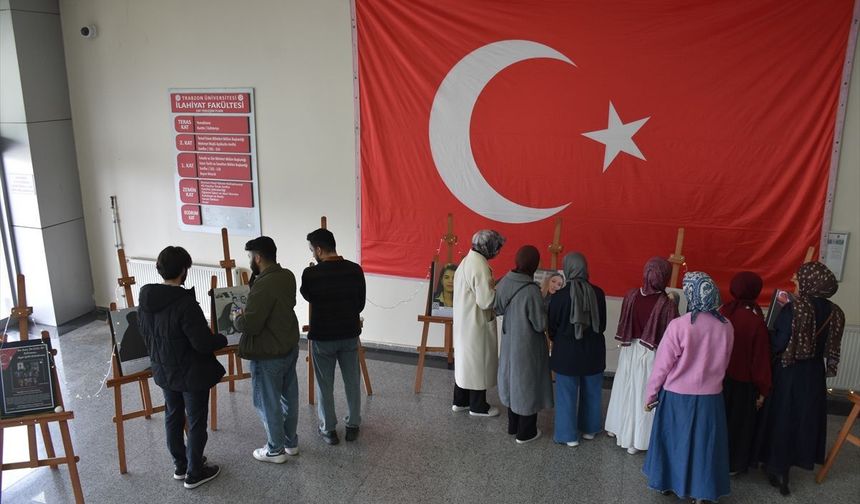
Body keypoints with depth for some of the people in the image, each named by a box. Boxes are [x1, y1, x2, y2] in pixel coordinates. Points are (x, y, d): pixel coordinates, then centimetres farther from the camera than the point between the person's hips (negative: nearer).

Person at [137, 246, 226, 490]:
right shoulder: (185, 303, -29)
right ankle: (194, 473, 22)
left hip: (163, 371, 7)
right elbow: (203, 343, -27)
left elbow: (145, 333, 9)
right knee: (196, 422, 9)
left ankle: (180, 465, 37)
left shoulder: (146, 299, -5)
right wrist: (223, 339, -8)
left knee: (173, 417, 21)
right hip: (191, 374, -7)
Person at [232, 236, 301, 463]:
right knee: (289, 397, 19)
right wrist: (247, 311, 10)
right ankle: (291, 442, 34)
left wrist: (237, 317, -6)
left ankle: (276, 450, 22)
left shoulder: (263, 285, -27)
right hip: (290, 347, 9)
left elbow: (249, 325, -27)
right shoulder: (287, 276, 1)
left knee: (267, 402, 8)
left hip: (268, 355, -9)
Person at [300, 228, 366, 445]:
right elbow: (360, 303, 1)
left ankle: (329, 429, 23)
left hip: (322, 336, -3)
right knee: (352, 381, 16)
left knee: (325, 385, 13)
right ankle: (353, 425, 27)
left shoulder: (311, 274, -18)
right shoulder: (355, 270, -10)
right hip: (350, 334, 3)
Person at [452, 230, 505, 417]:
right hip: (476, 324, -9)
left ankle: (460, 401, 30)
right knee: (478, 363, 6)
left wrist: (494, 288, 8)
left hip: (464, 321, 9)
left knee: (466, 361, 19)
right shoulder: (480, 266, -23)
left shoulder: (468, 260, 6)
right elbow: (486, 300, -26)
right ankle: (478, 406, 20)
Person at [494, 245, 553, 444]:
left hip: (509, 342, 7)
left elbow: (497, 309, 6)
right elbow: (541, 324, -20)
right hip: (527, 346, -6)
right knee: (527, 385, 10)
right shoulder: (532, 291, -27)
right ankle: (525, 433, 25)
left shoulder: (505, 282, -8)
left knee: (513, 381, 21)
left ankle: (513, 426, 37)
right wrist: (545, 307, -4)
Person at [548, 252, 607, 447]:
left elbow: (552, 327, -7)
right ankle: (589, 429, 35)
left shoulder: (559, 296, -18)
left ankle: (569, 435, 19)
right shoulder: (598, 293, -10)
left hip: (567, 352, -3)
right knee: (591, 392, 20)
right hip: (593, 351, 3)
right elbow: (602, 324, 2)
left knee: (567, 394, 11)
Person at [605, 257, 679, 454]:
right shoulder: (668, 305, -21)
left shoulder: (631, 296, -10)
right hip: (652, 354, -3)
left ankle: (617, 428, 38)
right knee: (643, 395, 9)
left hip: (630, 350, 4)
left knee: (624, 390, 21)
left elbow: (623, 325, 2)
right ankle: (635, 441, 20)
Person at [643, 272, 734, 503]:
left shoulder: (679, 326, -21)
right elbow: (723, 363, 6)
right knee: (703, 443, 16)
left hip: (677, 396, -3)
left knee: (673, 440, 17)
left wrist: (650, 395, 0)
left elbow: (662, 365, -13)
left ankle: (668, 483, 33)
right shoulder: (726, 327, -9)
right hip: (710, 397, 3)